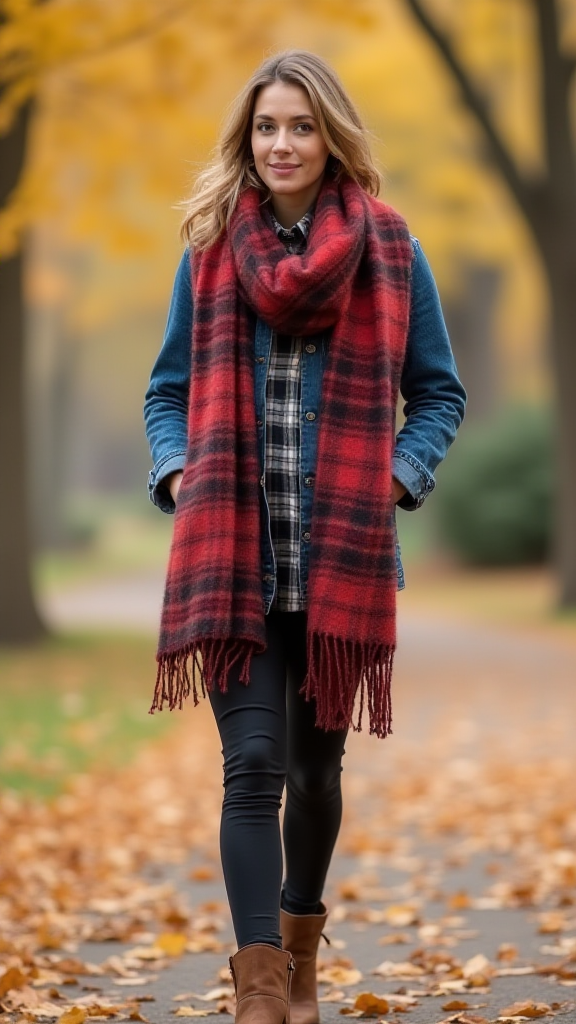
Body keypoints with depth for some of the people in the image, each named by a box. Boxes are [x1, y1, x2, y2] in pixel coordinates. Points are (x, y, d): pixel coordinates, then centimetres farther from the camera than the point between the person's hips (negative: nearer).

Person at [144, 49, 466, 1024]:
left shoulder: (387, 248, 2)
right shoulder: (210, 249, 6)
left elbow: (437, 392, 8)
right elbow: (170, 389, 13)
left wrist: (397, 477, -8)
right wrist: (177, 474, -4)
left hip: (343, 555, 1)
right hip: (233, 554, 0)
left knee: (316, 764, 13)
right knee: (253, 764, -10)